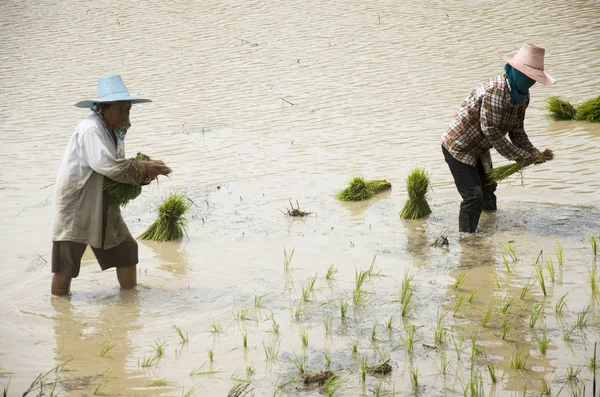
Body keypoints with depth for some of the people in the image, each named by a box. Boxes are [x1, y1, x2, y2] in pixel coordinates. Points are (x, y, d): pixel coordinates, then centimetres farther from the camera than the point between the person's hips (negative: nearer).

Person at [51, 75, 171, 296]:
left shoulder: (115, 131, 9)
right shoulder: (90, 129, -20)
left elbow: (118, 166, 11)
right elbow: (105, 165, -30)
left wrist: (144, 172, -9)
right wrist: (143, 170, -23)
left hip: (103, 208, 8)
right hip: (76, 208, -8)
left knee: (126, 250, 9)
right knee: (65, 263, -2)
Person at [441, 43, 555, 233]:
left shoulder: (523, 96, -2)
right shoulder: (495, 90, -31)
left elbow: (516, 130, 4)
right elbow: (491, 131, -30)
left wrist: (534, 153, -12)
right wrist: (518, 156, -24)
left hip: (479, 149, 10)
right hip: (458, 146, -10)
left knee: (488, 189, 24)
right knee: (473, 197, -13)